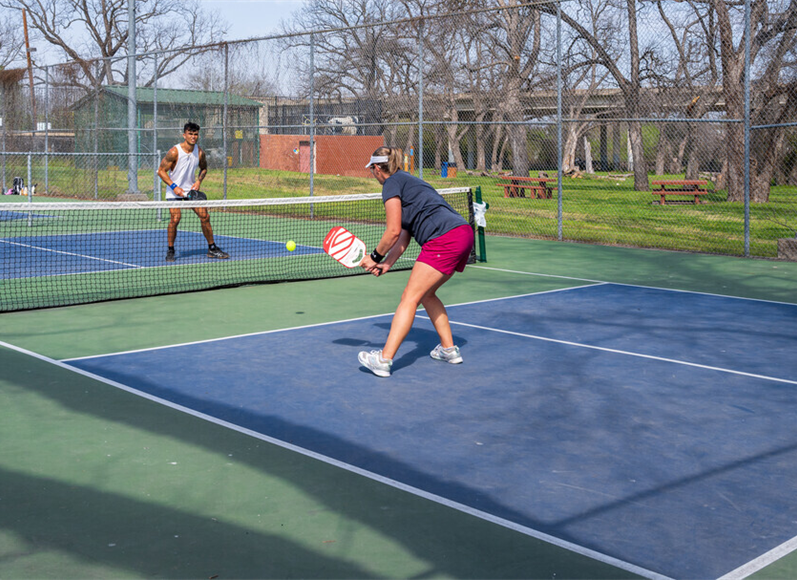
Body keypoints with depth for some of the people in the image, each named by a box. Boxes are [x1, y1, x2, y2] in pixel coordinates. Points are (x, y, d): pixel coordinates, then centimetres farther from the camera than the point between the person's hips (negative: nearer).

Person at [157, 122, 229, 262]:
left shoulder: (199, 152, -3)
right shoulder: (174, 152, -16)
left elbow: (204, 168, 16)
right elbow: (161, 171, -12)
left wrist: (199, 181, -3)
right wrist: (174, 186, -20)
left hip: (191, 190, 4)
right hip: (175, 192, -4)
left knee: (205, 216, -3)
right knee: (175, 218, -19)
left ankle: (212, 249, 10)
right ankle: (170, 251, -3)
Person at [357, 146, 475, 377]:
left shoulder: (392, 183, 0)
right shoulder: (407, 181, 28)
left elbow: (393, 232, -5)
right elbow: (403, 238, 23)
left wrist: (375, 257, 8)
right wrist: (385, 265, 15)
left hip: (445, 238, -9)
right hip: (463, 235, 9)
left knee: (410, 297, -9)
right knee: (426, 294, 21)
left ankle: (384, 359, -12)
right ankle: (449, 349, 25)